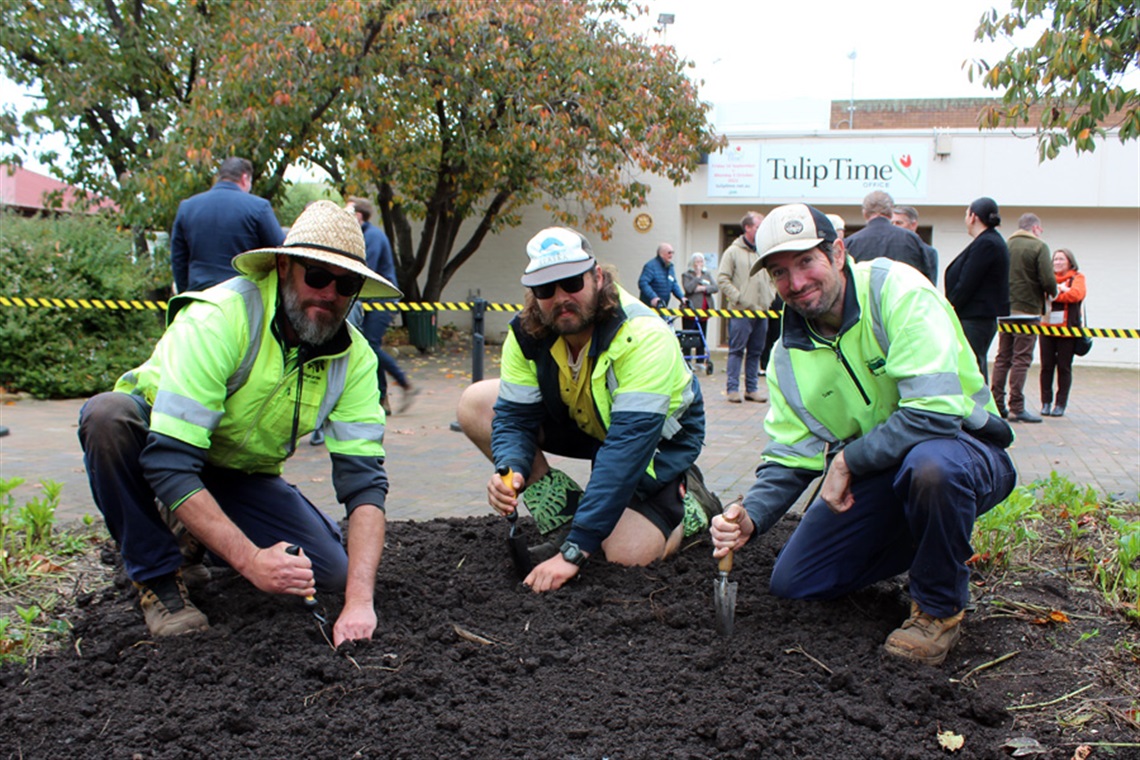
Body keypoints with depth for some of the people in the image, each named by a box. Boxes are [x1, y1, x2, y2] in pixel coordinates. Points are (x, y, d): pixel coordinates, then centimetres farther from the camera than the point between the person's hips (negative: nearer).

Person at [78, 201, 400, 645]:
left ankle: (192, 538, 13)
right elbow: (170, 464, -36)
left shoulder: (354, 358, -16)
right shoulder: (217, 320, -31)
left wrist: (359, 599, -33)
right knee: (108, 415, -37)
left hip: (242, 478, 4)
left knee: (332, 572, -13)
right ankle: (158, 577, -14)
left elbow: (364, 479, -20)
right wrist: (251, 560, -43)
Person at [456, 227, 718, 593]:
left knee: (628, 554, -24)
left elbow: (628, 445, -41)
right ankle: (562, 521, -4)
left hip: (659, 436, -6)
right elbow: (515, 415, -13)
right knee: (475, 404, -12)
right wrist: (510, 471, -39)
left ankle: (692, 501, 10)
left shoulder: (643, 336, -36)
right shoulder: (526, 333, -19)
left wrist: (575, 551, -44)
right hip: (583, 423, 6)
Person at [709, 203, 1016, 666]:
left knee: (930, 464, -42)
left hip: (963, 448, -6)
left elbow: (936, 411, -32)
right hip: (872, 476, 6)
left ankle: (940, 608, -14)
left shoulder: (897, 291, -22)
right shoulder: (790, 351, -2)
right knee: (792, 583, -1)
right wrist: (751, 516, -21)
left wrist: (847, 460, -23)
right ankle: (921, 546, 20)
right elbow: (790, 456, -1)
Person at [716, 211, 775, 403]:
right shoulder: (733, 251, -3)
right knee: (737, 350, -4)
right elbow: (722, 279, -7)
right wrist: (738, 298, -13)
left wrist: (770, 297, 9)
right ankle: (732, 389, 1)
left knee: (756, 352, 9)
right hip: (741, 312, -6)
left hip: (762, 310, 6)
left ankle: (752, 389, 16)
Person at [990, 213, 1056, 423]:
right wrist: (1052, 292, 5)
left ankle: (996, 404, 12)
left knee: (1002, 358, 12)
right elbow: (1048, 281, -15)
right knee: (1021, 359, -3)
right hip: (1027, 310, -5)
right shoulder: (1038, 247, -7)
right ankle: (1016, 408, -3)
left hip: (1004, 310, 5)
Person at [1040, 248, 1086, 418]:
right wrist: (1060, 290, -13)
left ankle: (1060, 404, 6)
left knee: (1064, 367, 0)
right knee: (1046, 366, 2)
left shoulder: (1077, 278, 6)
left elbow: (1076, 294, -13)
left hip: (1067, 329, -3)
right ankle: (1046, 402, 9)